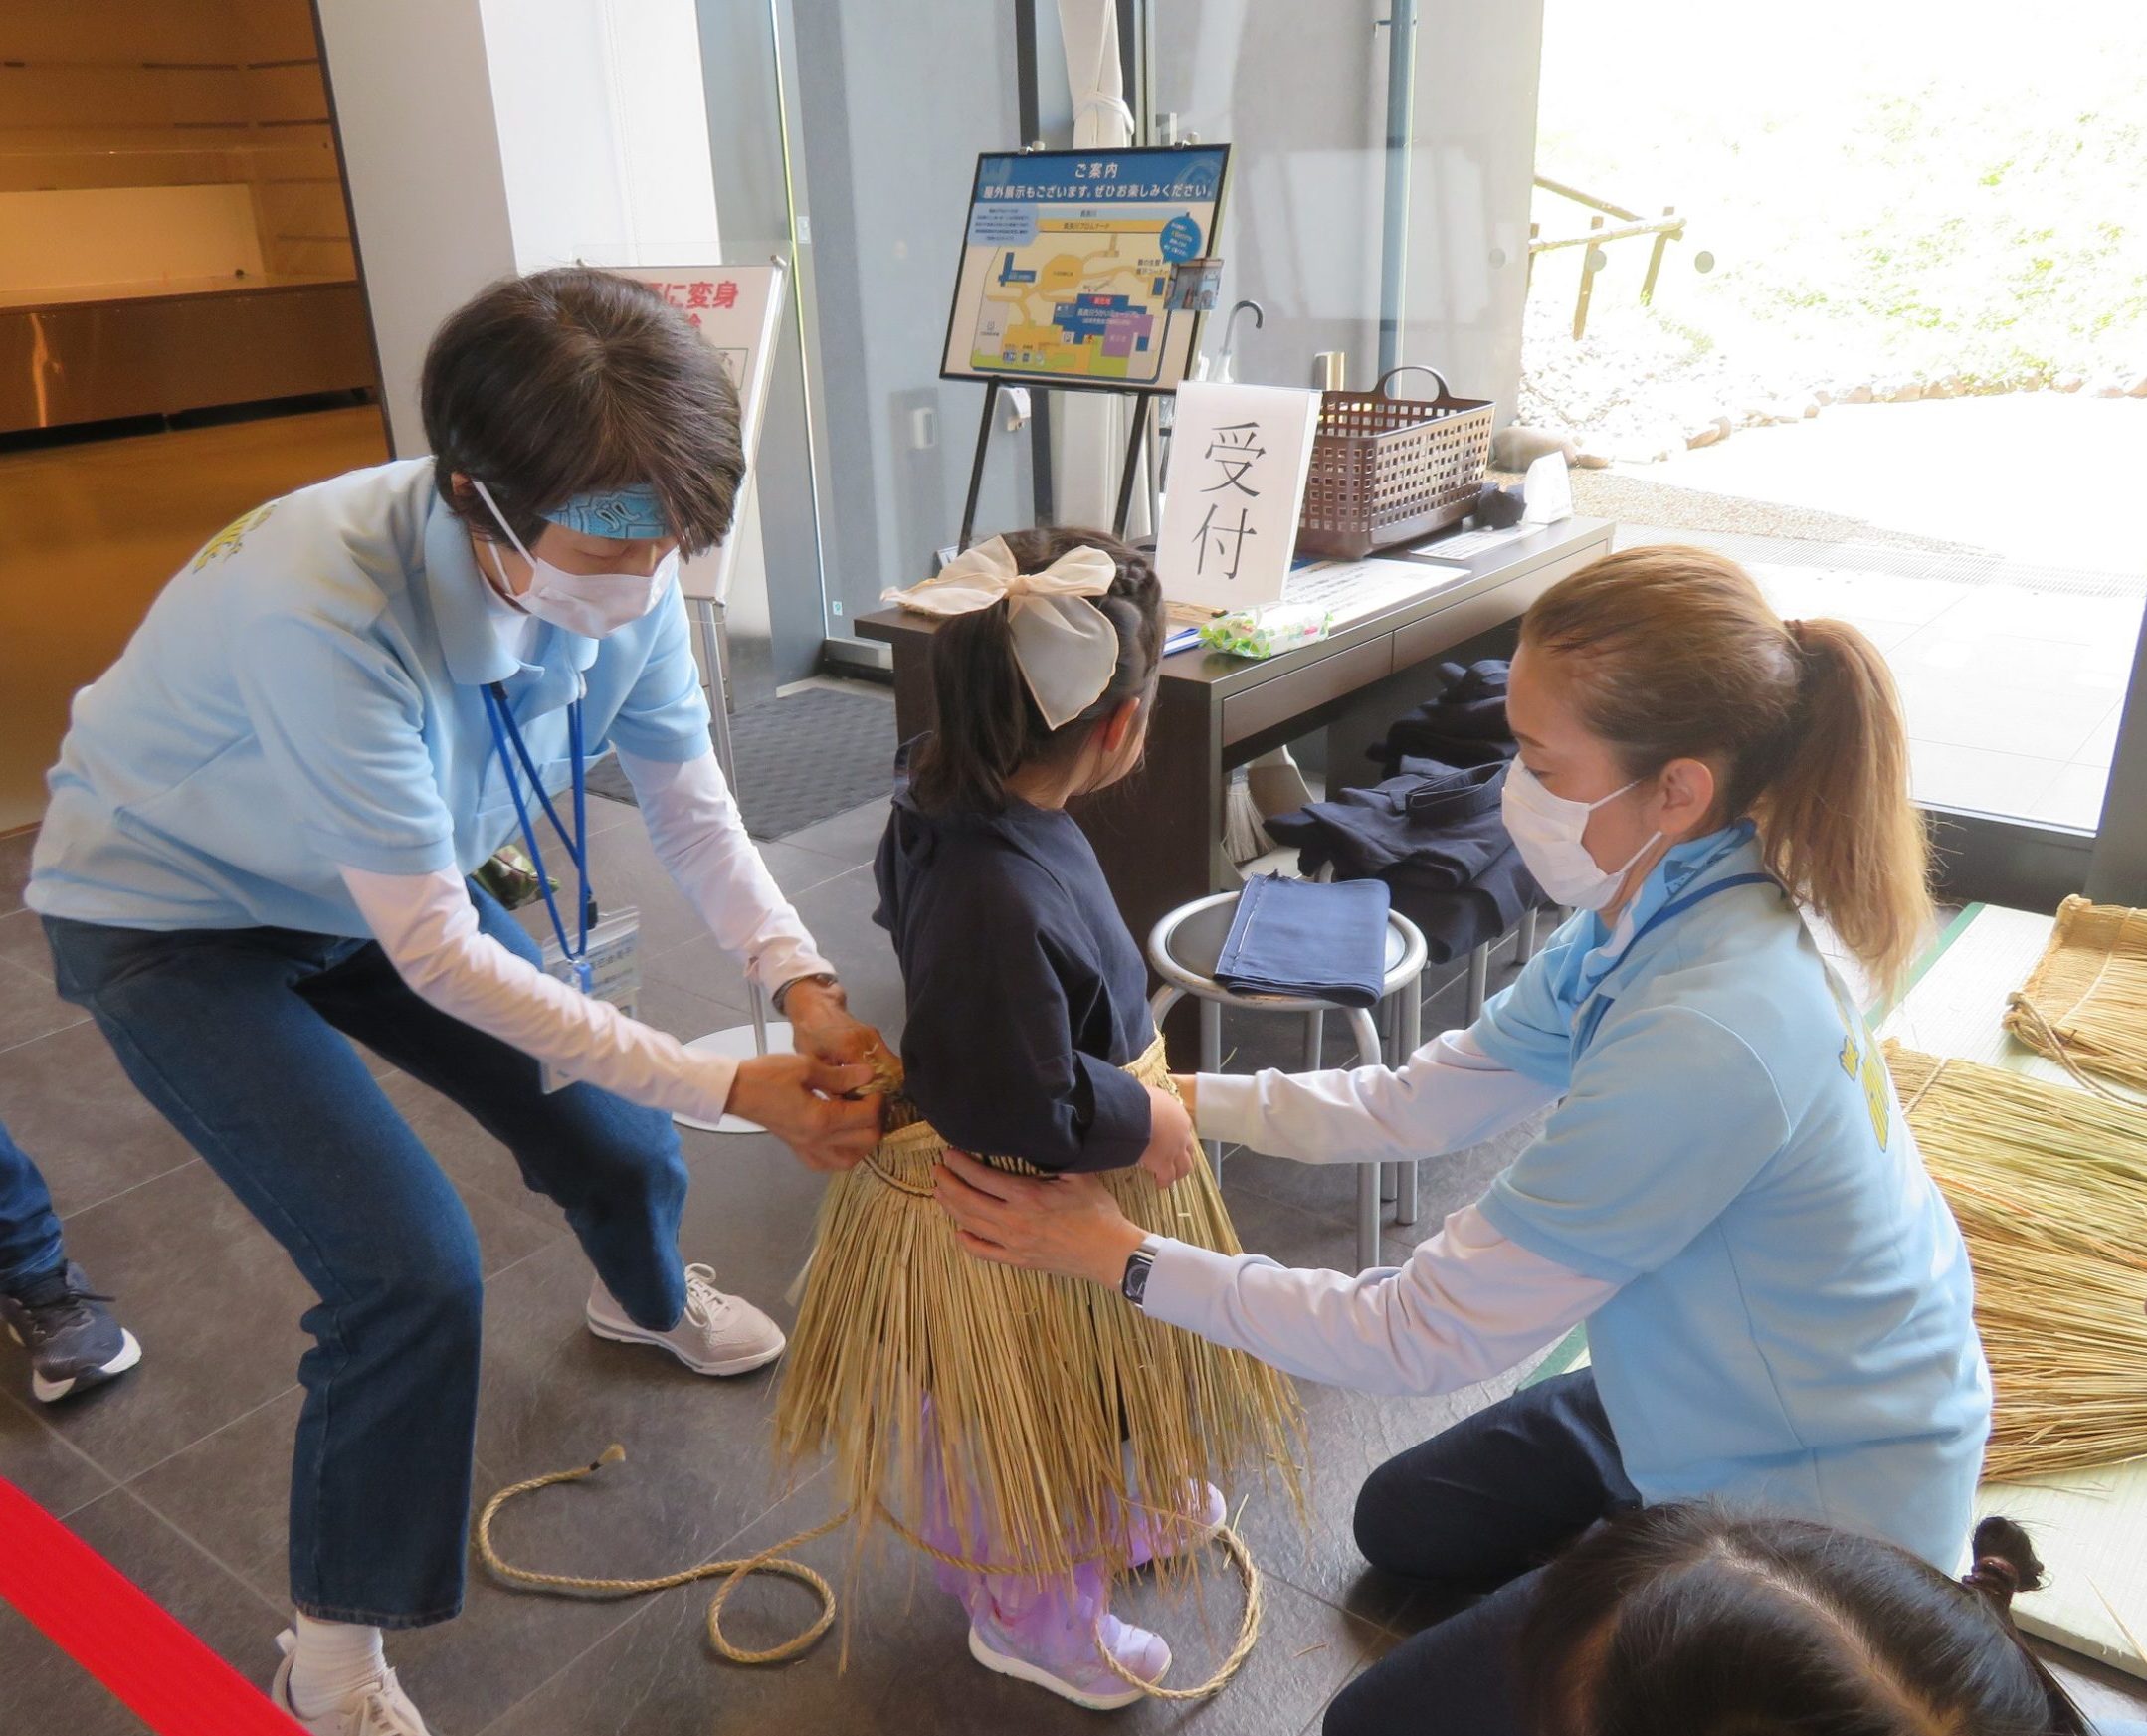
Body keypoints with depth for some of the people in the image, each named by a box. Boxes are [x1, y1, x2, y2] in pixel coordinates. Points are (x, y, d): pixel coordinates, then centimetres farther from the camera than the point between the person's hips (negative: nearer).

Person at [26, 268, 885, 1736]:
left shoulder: (617, 568, -22)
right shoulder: (326, 607, -40)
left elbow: (689, 801, -9)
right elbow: (434, 953, -34)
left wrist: (805, 986, -25)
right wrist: (730, 1087, -32)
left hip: (387, 888, 6)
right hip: (176, 917, -5)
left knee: (617, 1143, 7)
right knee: (413, 1272, -16)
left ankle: (650, 1302, 47)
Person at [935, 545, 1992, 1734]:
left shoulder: (1701, 1039, -38)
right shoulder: (1667, 913, -10)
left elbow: (1426, 1335, -29)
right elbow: (1420, 1102, -2)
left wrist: (1118, 1256, -23)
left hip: (1811, 1513, -8)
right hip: (1727, 1404, 8)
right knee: (1403, 1524, 25)